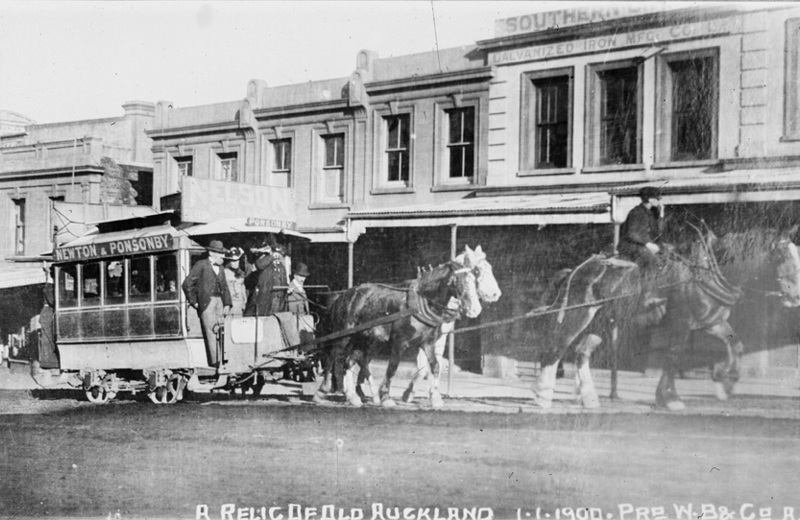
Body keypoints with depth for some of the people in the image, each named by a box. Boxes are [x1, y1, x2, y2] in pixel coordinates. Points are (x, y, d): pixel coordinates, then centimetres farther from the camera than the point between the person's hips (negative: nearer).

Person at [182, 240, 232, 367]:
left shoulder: (221, 269, 22)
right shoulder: (201, 265, 1)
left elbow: (225, 288, 24)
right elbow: (187, 284, -3)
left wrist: (227, 304, 10)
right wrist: (194, 302, -4)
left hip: (220, 302, 6)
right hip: (206, 303, -6)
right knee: (211, 332, -12)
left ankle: (221, 360, -3)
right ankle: (215, 361, -14)